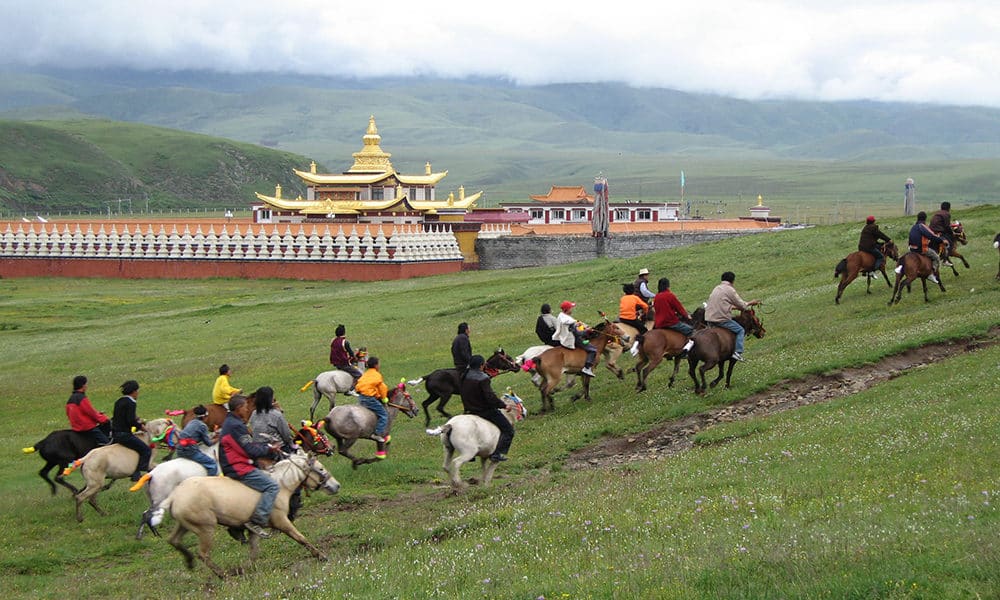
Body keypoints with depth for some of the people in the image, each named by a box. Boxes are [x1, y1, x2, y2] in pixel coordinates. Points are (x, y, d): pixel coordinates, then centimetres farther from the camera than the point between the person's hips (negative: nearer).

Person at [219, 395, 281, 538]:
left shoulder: (229, 423, 16)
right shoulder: (236, 426, -18)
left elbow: (250, 444, 20)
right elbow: (251, 450, -19)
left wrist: (268, 446, 10)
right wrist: (269, 450, -3)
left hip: (231, 468, 11)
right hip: (239, 470, -11)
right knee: (272, 486, -15)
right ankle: (257, 520, -21)